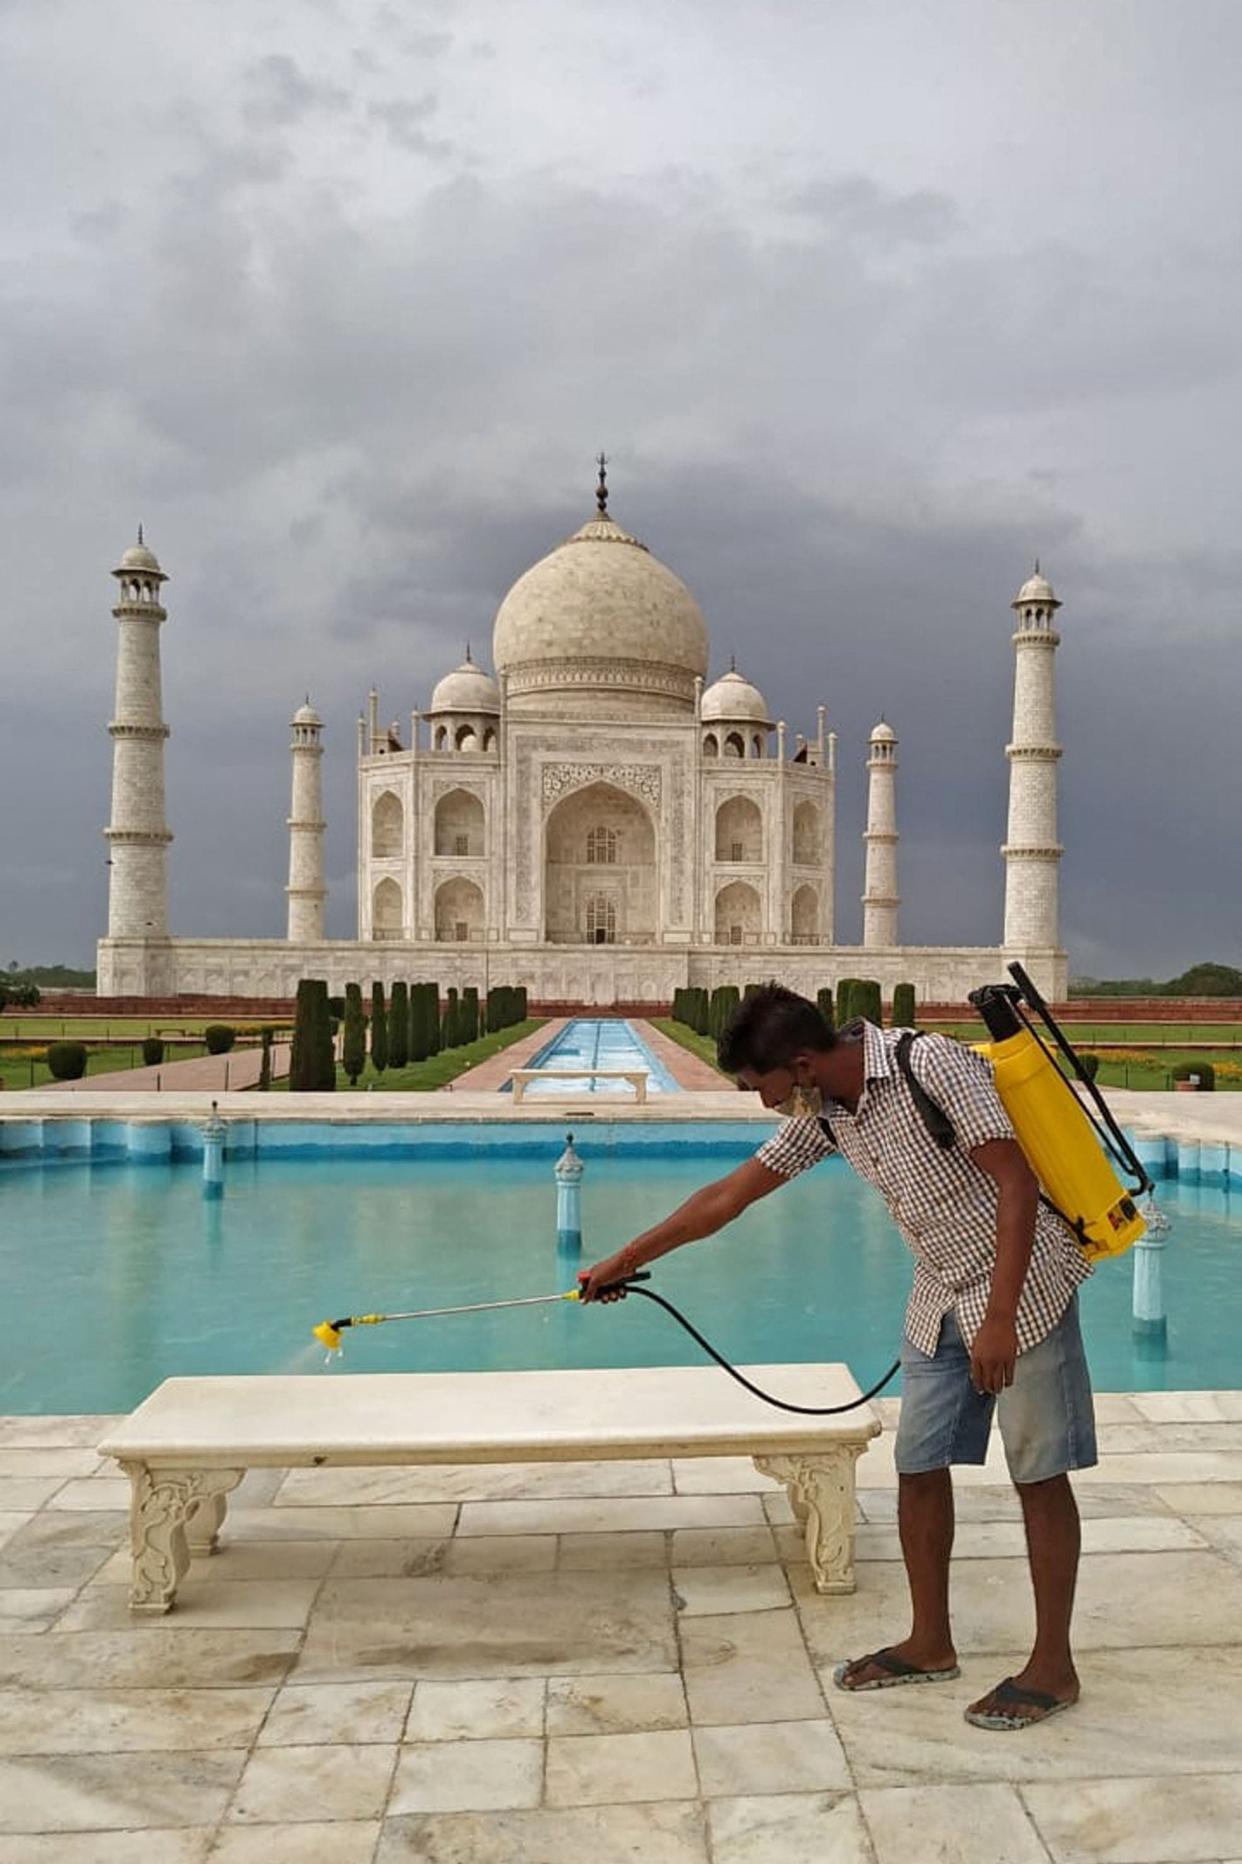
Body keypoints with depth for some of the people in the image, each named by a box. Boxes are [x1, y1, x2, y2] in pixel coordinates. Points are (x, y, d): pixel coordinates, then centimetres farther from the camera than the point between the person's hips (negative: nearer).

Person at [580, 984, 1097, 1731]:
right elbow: (728, 1196, 8)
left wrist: (1000, 1318, -27)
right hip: (942, 1300, 7)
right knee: (919, 1466, 10)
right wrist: (624, 1261, 13)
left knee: (1039, 1474, 2)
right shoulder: (824, 1112, 0)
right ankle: (931, 1644, 26)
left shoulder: (934, 1065, -24)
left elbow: (1017, 1185, -23)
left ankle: (1053, 1667, 16)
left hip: (1023, 1287, -7)